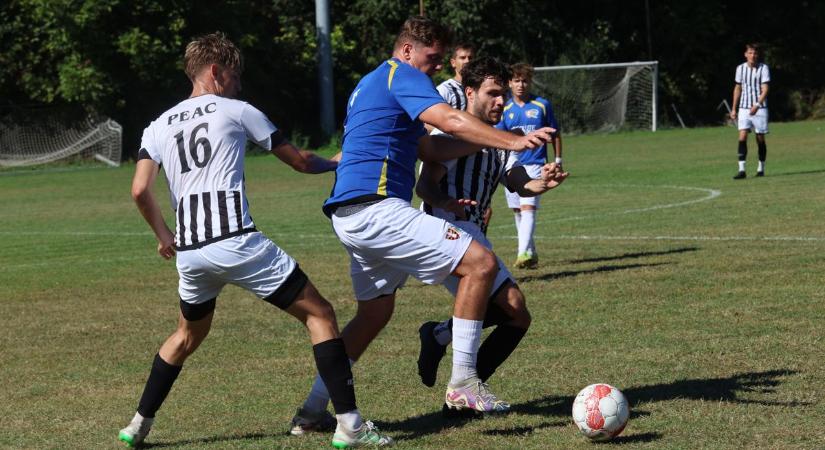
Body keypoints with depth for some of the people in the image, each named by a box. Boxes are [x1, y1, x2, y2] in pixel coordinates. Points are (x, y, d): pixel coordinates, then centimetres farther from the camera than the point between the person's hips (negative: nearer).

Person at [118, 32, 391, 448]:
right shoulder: (237, 111, 7)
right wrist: (337, 163, 34)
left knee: (187, 335, 30)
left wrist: (163, 235, 22)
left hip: (189, 254, 5)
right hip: (237, 242, -5)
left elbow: (139, 190, 5)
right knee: (319, 314, 3)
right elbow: (300, 162, 14)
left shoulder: (157, 127, 16)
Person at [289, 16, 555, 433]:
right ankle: (462, 383, -8)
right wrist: (513, 141, -24)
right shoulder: (401, 76, -4)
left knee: (374, 311, 23)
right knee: (480, 262, -12)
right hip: (377, 207, -11)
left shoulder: (369, 84, 28)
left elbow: (431, 147, 25)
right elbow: (450, 120, -20)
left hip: (349, 214, 11)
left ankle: (312, 409, 21)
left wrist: (486, 140, 15)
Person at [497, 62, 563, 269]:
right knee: (518, 211, 9)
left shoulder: (542, 105, 1)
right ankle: (531, 252, 22)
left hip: (534, 164, -4)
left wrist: (558, 160, 7)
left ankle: (524, 253, -27)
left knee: (528, 208, -18)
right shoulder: (505, 109, 5)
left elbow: (555, 133, 10)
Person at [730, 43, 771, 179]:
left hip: (759, 108, -2)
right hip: (744, 109, 2)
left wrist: (757, 105, -24)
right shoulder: (740, 68, 6)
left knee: (760, 139, 5)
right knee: (742, 138, -11)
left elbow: (765, 90, -11)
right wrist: (734, 109, 16)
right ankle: (741, 170, -14)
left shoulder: (763, 68, -5)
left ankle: (761, 168, 19)